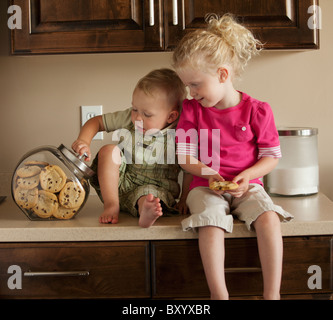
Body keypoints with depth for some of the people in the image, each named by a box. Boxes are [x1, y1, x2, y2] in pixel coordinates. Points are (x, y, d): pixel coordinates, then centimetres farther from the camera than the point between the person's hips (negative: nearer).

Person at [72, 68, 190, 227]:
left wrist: (183, 201, -8)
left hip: (155, 188, -4)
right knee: (109, 150, -20)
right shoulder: (128, 119, -2)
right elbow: (97, 122, 8)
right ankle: (111, 205, -25)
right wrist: (84, 141, -12)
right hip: (117, 184, 4)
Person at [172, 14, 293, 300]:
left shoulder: (257, 111, -2)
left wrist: (247, 176, -15)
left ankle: (272, 293, -23)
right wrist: (208, 173, -16)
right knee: (211, 224, -31)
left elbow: (271, 156, 2)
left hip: (247, 186, 0)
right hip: (206, 186, 1)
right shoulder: (192, 110, 4)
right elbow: (185, 157, 4)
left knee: (269, 218, -29)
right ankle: (219, 295, -29)